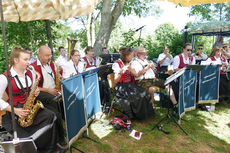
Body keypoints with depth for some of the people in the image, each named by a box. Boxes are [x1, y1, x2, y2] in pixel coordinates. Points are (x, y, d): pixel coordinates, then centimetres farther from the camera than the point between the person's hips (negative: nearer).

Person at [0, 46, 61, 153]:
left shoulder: (31, 74, 7)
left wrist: (35, 92, -4)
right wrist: (15, 110, -19)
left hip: (30, 107, 5)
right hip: (13, 113, -5)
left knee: (50, 116, -19)